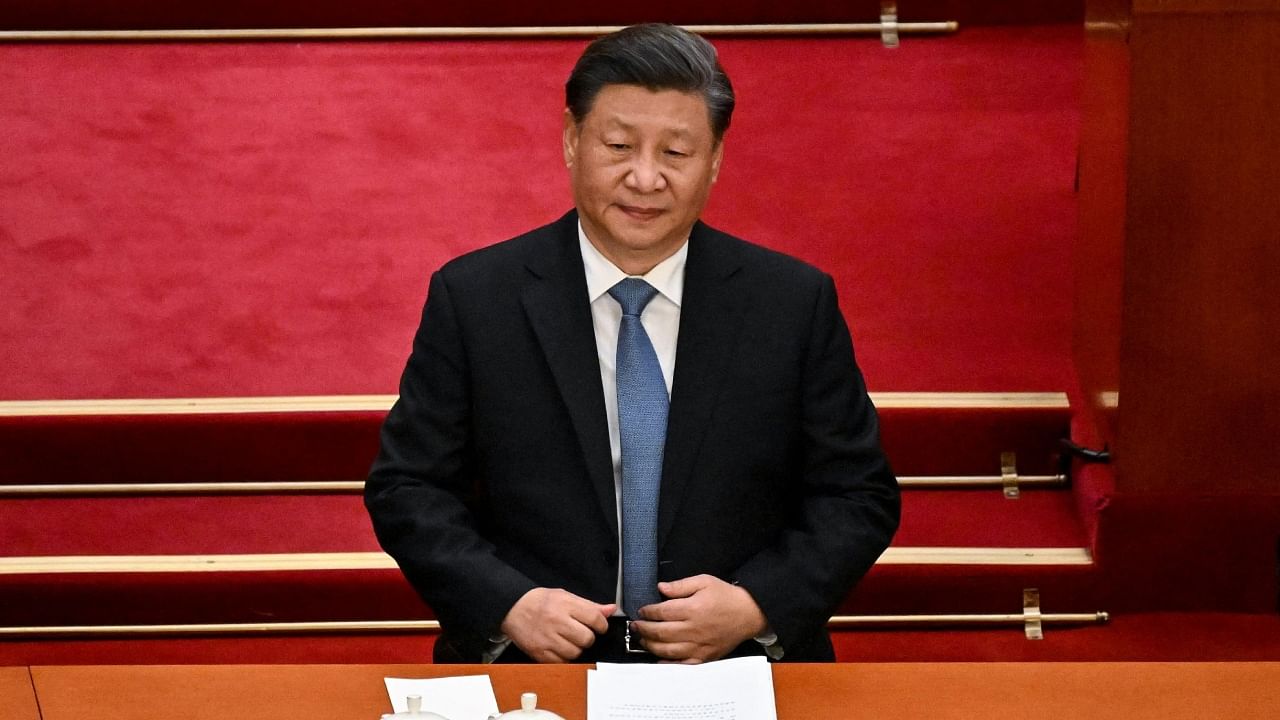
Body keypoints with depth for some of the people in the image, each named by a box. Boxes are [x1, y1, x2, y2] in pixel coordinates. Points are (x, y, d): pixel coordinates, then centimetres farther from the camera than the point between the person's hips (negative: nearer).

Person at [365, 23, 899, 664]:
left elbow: (860, 496, 8)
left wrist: (757, 606, -7)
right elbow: (405, 487, 6)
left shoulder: (797, 303, 4)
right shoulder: (473, 298, 3)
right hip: (530, 664, 0)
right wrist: (508, 604, -9)